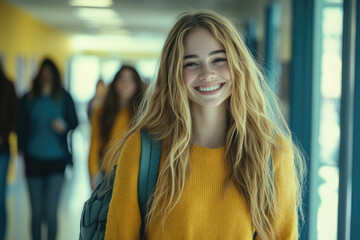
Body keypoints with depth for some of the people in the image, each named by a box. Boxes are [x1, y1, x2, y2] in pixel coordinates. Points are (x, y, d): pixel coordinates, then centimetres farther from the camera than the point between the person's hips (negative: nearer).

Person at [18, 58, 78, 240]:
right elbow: (22, 127, 7)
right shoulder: (28, 99, 5)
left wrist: (64, 126, -12)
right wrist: (22, 149, 0)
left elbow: (74, 122, 8)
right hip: (34, 159, 1)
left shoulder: (64, 97, 3)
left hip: (56, 159, -1)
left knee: (50, 212, -9)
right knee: (37, 212, 5)